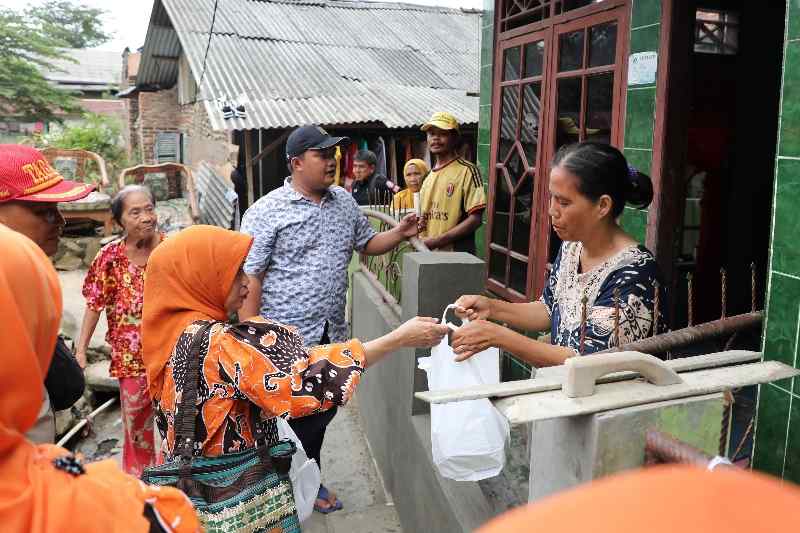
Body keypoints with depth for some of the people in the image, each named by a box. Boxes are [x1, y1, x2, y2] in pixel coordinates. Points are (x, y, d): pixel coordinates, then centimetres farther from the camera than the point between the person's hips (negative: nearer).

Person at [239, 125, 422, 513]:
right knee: (285, 419, 8)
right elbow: (249, 279, -14)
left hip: (331, 335, 6)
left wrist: (400, 233, 1)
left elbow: (367, 244, 20)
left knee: (322, 411, 19)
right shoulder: (266, 212, -12)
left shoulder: (345, 203, 7)